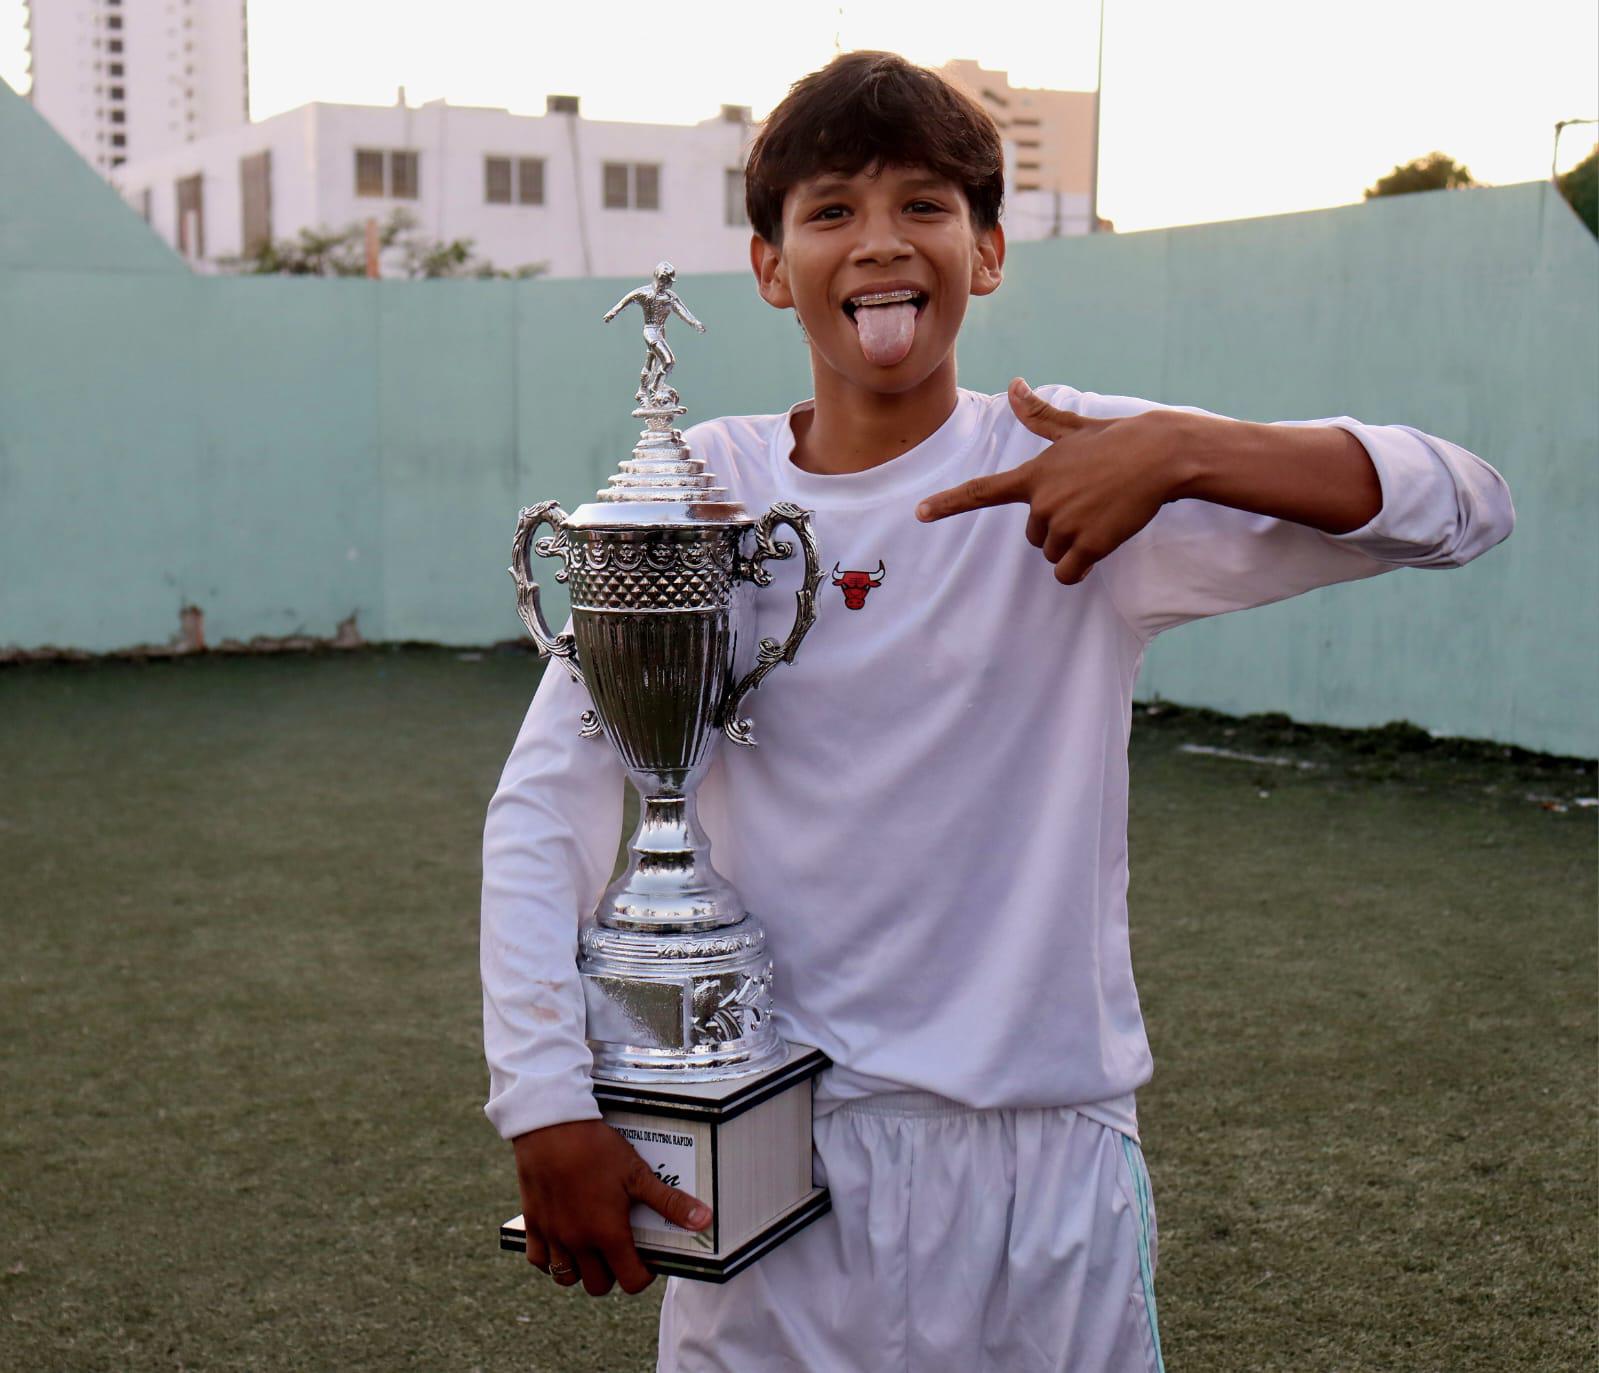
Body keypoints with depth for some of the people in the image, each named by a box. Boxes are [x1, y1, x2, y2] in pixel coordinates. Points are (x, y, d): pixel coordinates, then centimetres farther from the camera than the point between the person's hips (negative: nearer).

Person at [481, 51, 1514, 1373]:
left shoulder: (1074, 465, -7)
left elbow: (1464, 505, -13)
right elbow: (545, 810, -4)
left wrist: (1176, 453, -27)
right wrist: (546, 1105, -12)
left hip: (1044, 1154, 0)